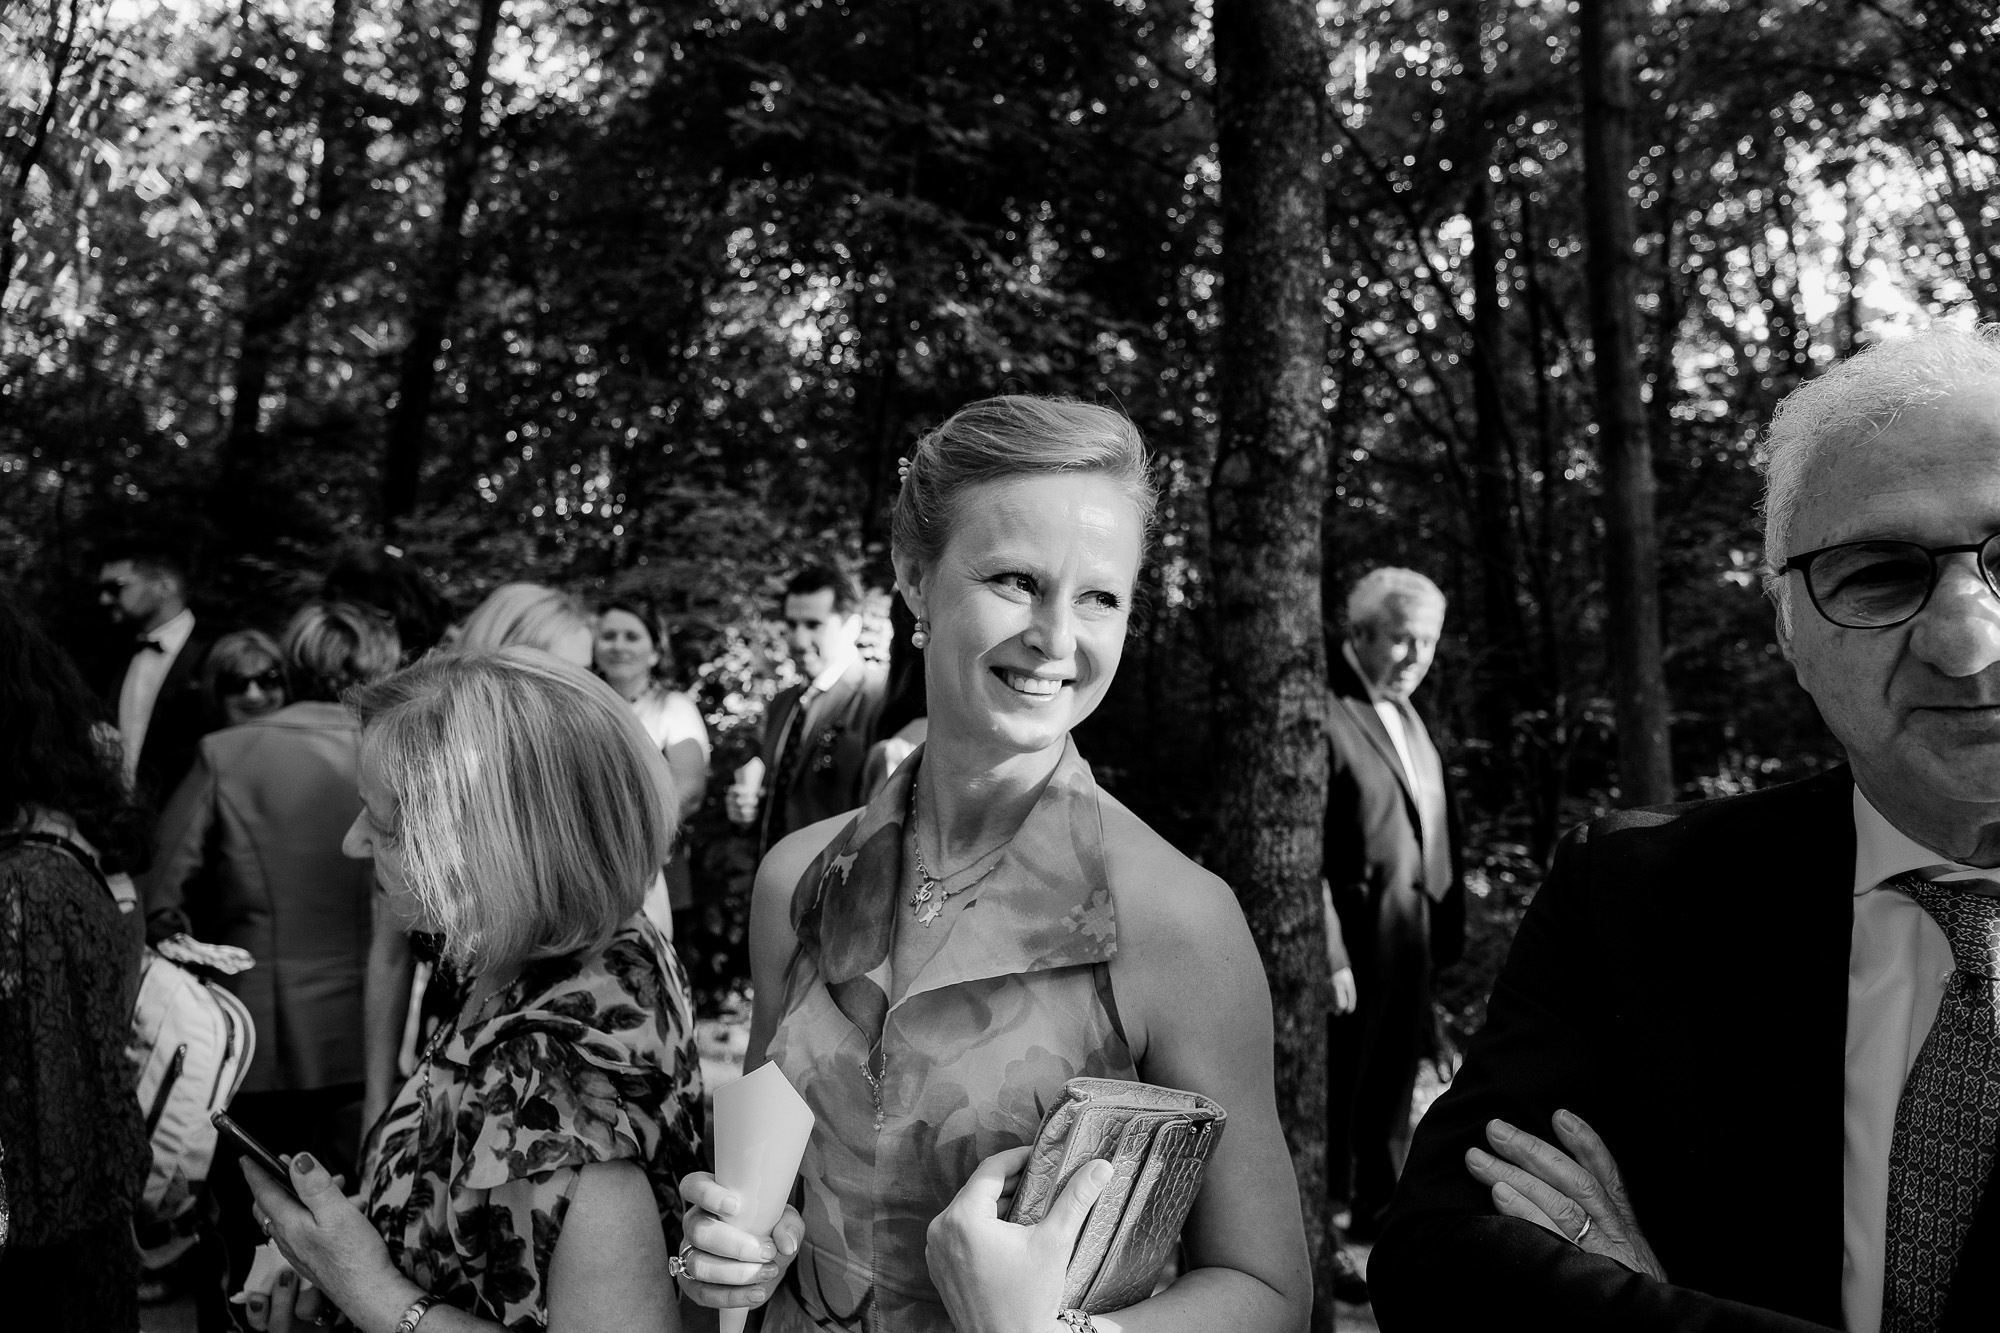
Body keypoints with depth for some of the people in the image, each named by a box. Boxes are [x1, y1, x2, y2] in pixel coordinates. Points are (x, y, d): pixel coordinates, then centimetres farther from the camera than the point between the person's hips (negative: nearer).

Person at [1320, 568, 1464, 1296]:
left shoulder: (1405, 714, 13)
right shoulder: (1326, 714, -16)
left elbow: (1430, 829, 16)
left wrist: (1445, 925, 9)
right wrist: (1331, 956, -23)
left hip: (1409, 939, 8)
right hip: (1354, 937, -8)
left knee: (1393, 1080, 20)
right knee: (1336, 1088, 3)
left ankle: (1381, 1209, 36)